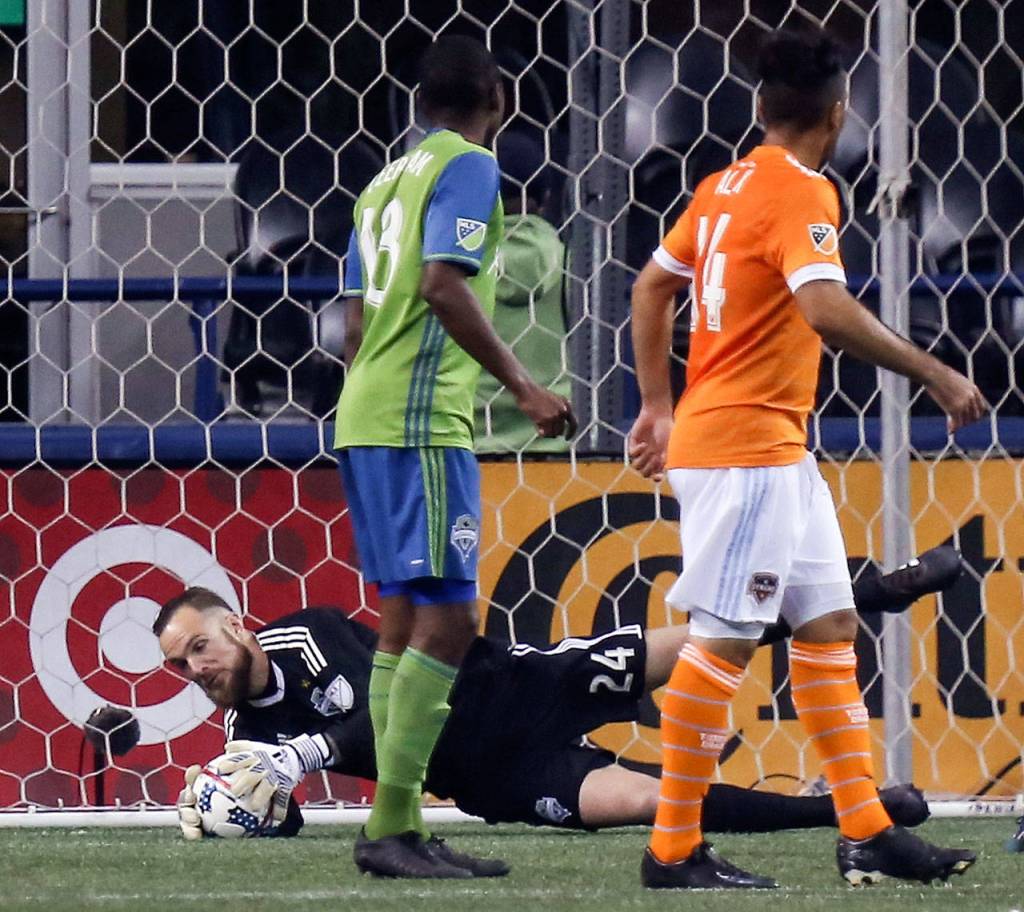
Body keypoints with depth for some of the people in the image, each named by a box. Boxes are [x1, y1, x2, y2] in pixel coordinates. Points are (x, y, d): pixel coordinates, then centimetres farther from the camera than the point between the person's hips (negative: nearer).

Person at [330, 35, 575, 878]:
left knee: (405, 619, 11)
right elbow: (444, 286, -19)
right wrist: (522, 385, -17)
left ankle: (397, 825, 9)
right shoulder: (469, 168, -6)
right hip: (422, 423, -9)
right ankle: (391, 826, -16)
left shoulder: (386, 181, 19)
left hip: (365, 419, 9)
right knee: (447, 619, -11)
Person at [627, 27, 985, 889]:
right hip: (744, 447, -10)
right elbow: (828, 312, -29)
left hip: (777, 451, 10)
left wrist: (659, 406, 25)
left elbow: (652, 288, 20)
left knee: (829, 625, 11)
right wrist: (935, 373, -22)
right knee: (723, 640, -7)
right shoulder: (801, 193, -15)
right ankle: (674, 849, -4)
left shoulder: (726, 185, 12)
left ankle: (866, 832, 12)